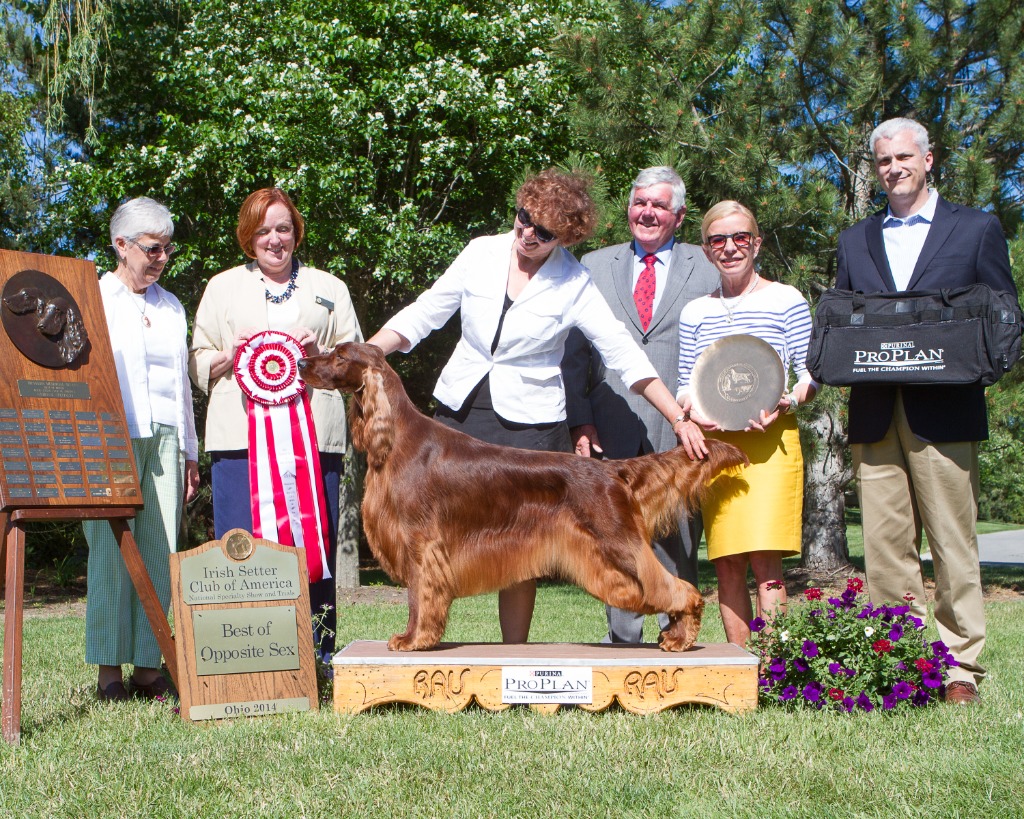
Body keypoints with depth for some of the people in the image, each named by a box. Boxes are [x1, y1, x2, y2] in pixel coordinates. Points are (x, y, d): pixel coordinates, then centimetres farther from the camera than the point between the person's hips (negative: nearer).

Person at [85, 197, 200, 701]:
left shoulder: (171, 306, 20)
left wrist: (189, 451, 18)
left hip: (164, 439, 4)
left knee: (159, 553, -1)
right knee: (111, 550, -7)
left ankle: (148, 665, 4)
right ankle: (109, 669, -1)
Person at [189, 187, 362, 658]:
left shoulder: (329, 289, 20)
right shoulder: (223, 288, 19)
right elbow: (198, 365, 17)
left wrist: (321, 354, -3)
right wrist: (231, 355, -4)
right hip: (240, 437, 0)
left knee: (315, 546, -3)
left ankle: (318, 660, 4)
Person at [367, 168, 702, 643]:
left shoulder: (573, 284, -7)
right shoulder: (481, 254, 1)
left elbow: (623, 354, -7)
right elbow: (423, 315, 5)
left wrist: (679, 420, -12)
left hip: (528, 426, -2)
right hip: (460, 412, 3)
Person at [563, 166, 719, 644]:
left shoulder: (707, 269, 9)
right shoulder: (594, 266, 14)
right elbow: (574, 350, 11)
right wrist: (578, 420, 1)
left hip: (679, 435, -1)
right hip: (612, 433, 2)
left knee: (678, 542, 1)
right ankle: (623, 640, 15)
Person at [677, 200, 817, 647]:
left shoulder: (787, 300, 5)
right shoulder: (695, 312, 15)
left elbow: (810, 373, 3)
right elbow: (685, 383, 15)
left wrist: (786, 402, -16)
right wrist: (691, 406, -7)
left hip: (770, 439, -3)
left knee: (765, 557, -13)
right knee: (726, 564, 2)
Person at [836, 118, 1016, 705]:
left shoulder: (977, 229, 10)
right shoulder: (855, 241, 19)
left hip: (945, 412, -3)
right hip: (875, 415, 3)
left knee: (953, 543, -2)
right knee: (885, 546, 2)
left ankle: (961, 670, 5)